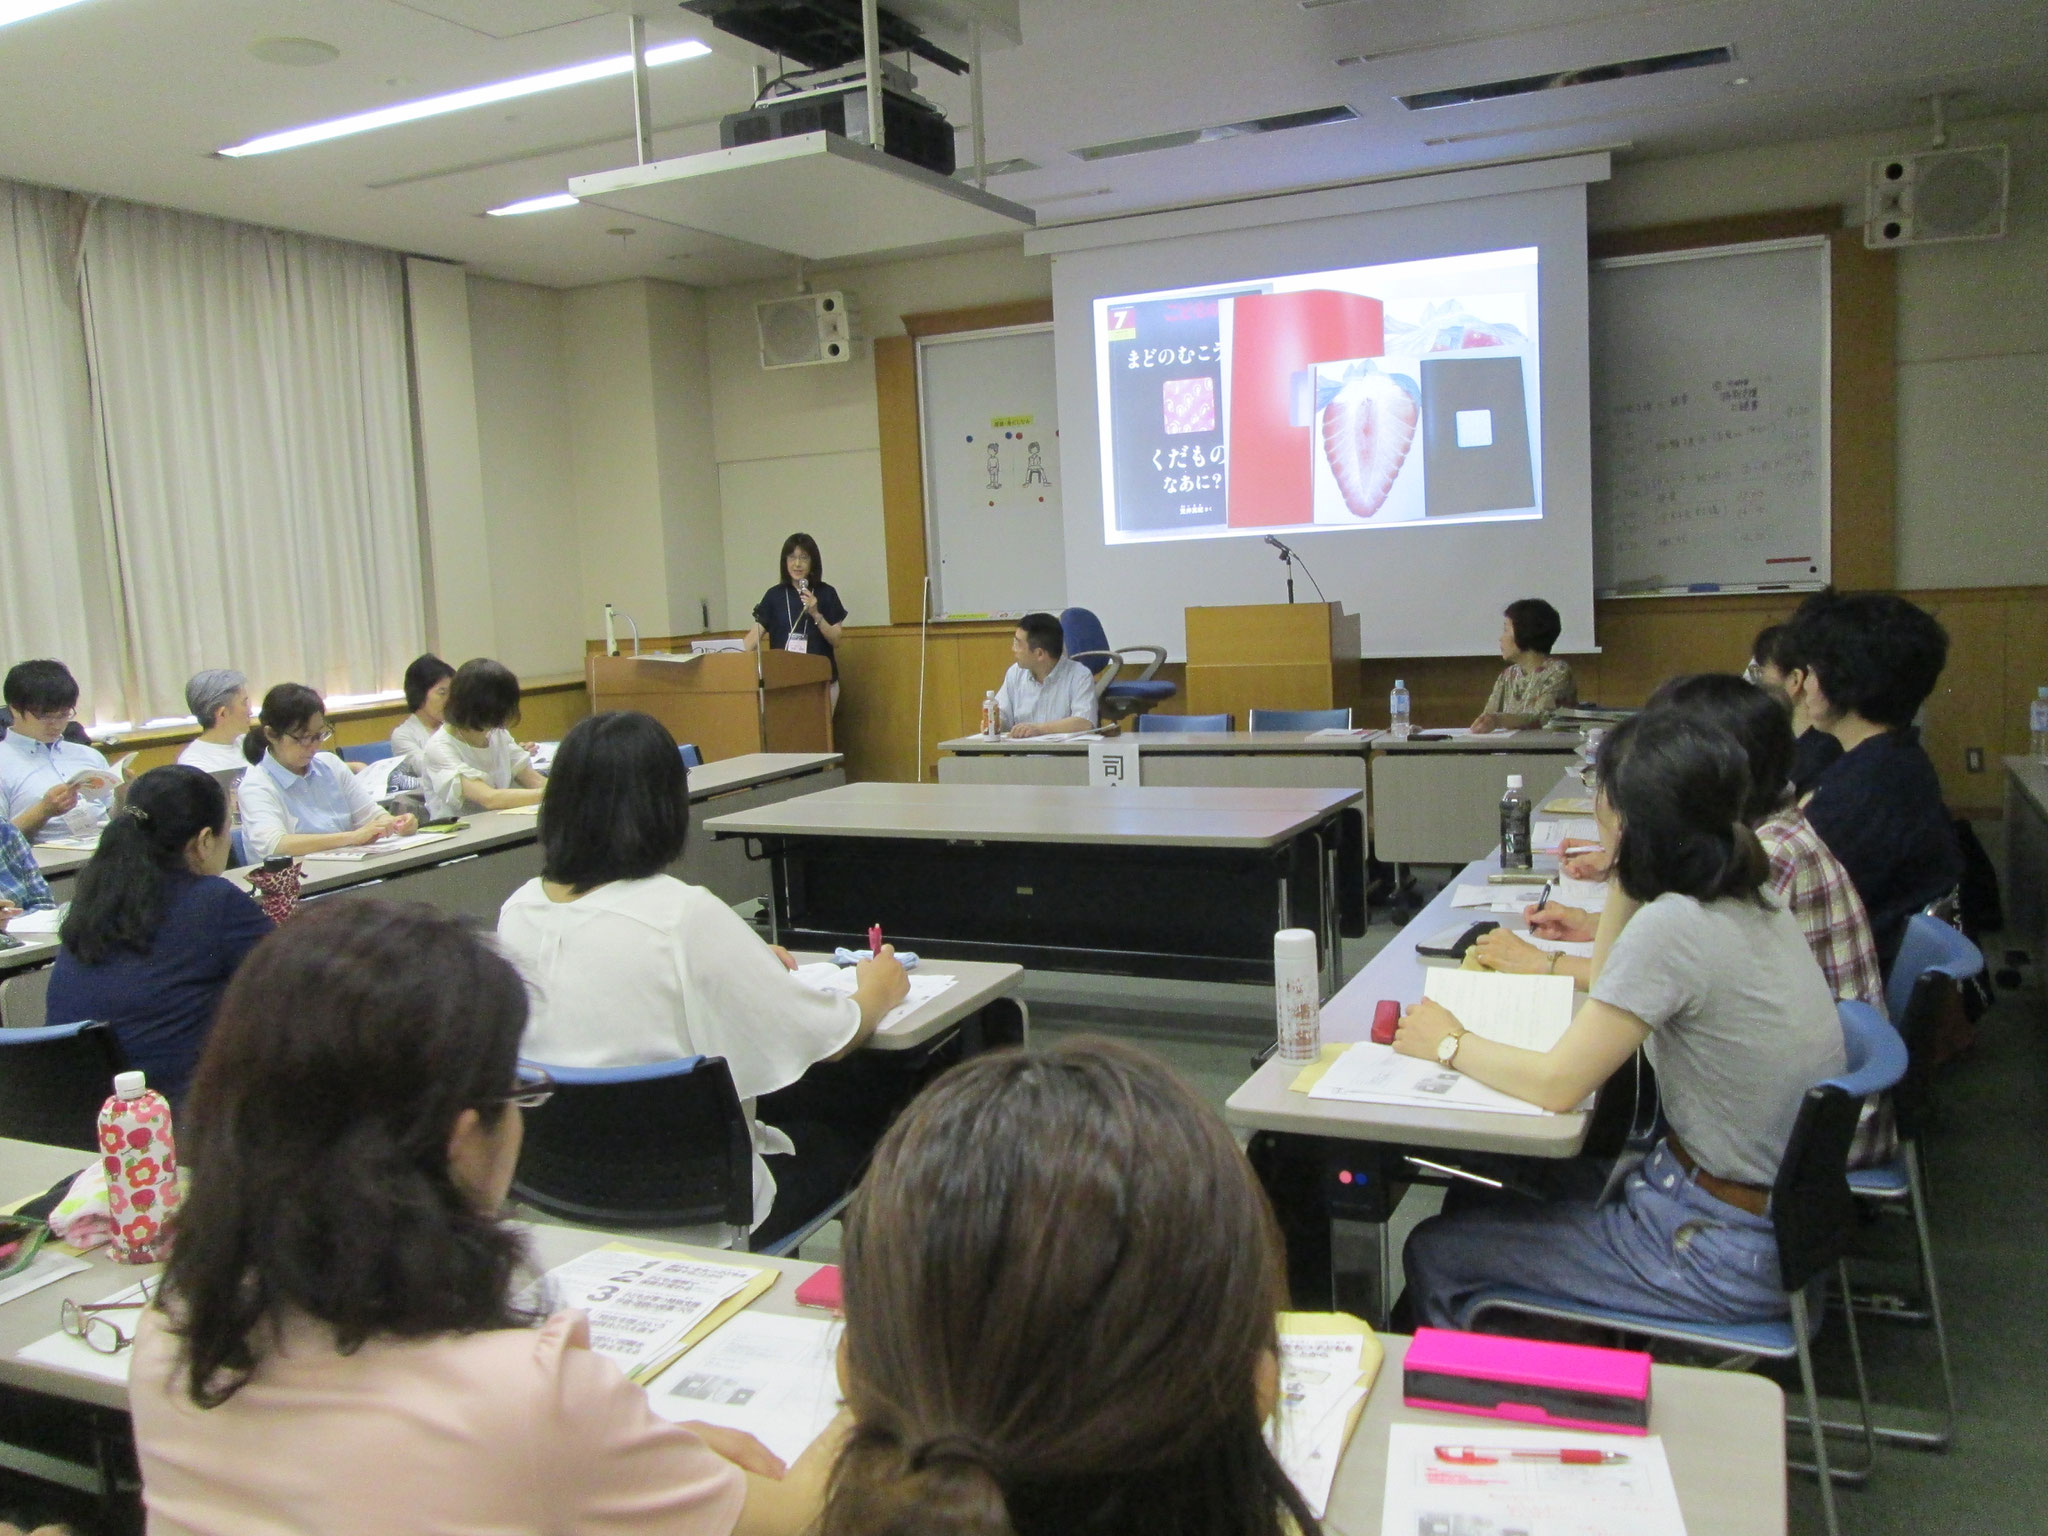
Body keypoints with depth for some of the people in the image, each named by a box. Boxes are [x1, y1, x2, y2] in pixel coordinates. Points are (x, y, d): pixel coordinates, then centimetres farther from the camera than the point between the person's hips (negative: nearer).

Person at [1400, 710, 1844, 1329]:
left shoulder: (1673, 925, -27)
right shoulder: (1749, 900, 1)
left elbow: (1557, 1084, -24)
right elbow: (1612, 980, 16)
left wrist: (1449, 1044, -8)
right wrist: (1625, 874, 6)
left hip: (1726, 1254, -9)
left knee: (1435, 1254, 1)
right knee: (1478, 1195, 19)